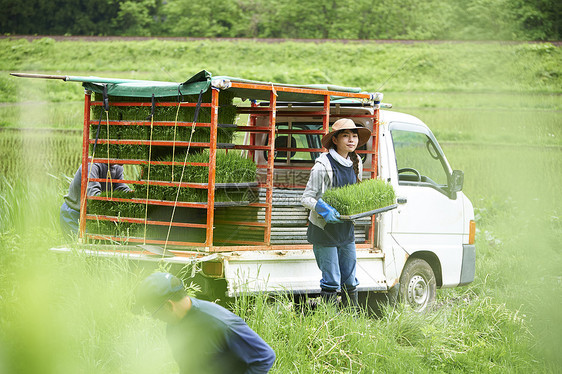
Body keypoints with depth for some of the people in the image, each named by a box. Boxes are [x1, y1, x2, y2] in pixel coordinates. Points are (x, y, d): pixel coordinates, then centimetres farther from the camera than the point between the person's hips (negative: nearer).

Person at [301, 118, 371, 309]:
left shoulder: (356, 163, 7)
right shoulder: (323, 166, -15)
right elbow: (307, 198, -12)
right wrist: (324, 209, -27)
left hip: (346, 229, 7)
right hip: (324, 229, -7)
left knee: (350, 281, 11)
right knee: (331, 281, -5)